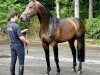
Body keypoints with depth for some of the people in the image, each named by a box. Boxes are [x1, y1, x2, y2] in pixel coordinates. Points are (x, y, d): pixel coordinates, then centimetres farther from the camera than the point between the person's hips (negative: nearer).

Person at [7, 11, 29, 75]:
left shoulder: (8, 25, 4)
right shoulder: (16, 26, -22)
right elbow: (21, 38, -23)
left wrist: (23, 31, 20)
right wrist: (27, 42, -5)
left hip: (12, 45, 8)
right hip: (19, 45, -8)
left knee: (13, 62, 11)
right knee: (21, 63, 0)